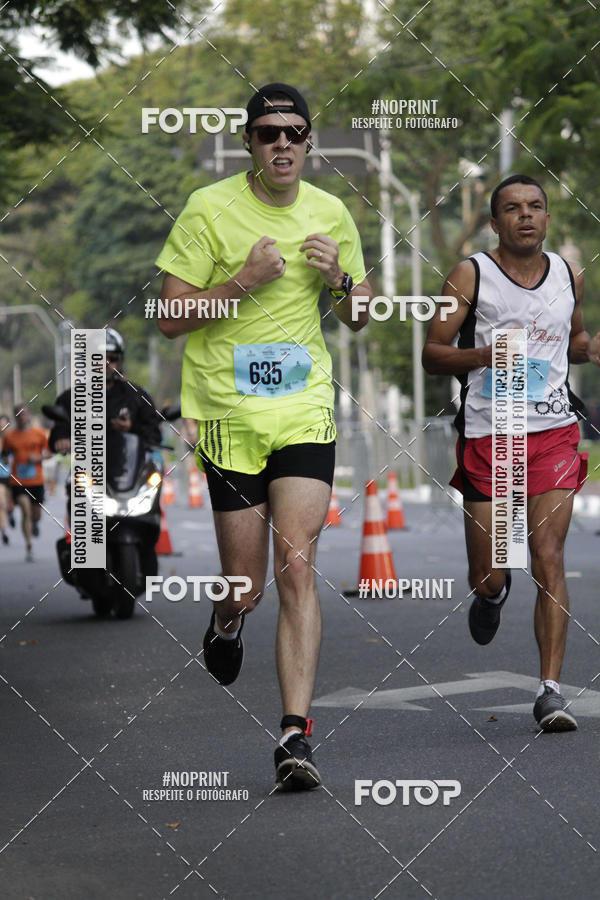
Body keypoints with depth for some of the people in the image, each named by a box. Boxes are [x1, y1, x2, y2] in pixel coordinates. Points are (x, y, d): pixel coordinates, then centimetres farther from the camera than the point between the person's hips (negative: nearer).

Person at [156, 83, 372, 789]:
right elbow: (170, 318, -5)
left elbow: (359, 318, 18)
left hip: (305, 411, 2)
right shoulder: (208, 209, -4)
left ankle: (294, 734, -11)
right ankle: (226, 621, 41)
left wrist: (339, 279, -4)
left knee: (297, 567, -12)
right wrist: (245, 280, -17)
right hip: (227, 413, -2)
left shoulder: (330, 214, 8)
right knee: (246, 585, 2)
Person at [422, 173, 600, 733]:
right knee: (487, 577, 4)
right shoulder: (469, 276, -2)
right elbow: (431, 354, -1)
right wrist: (484, 355, -19)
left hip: (553, 433, 1)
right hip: (486, 435, -1)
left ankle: (551, 690, -9)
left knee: (549, 560, -11)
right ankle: (492, 593, 44)